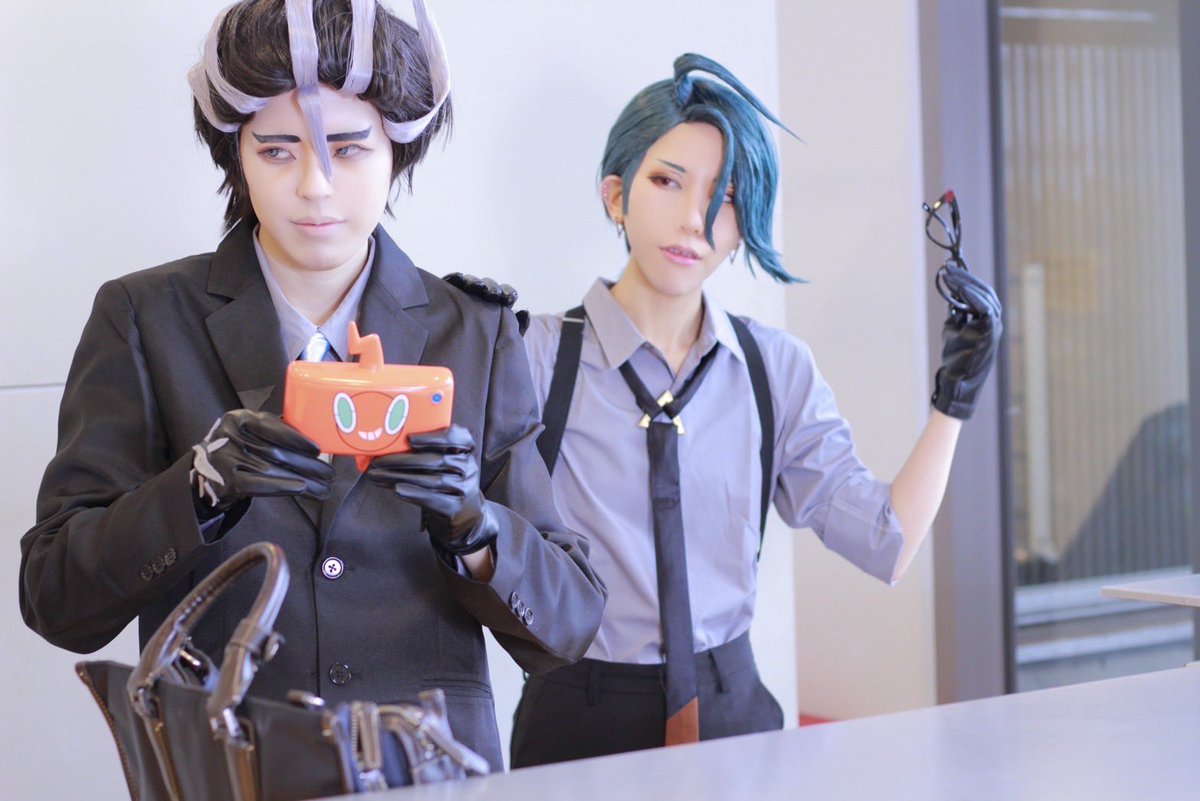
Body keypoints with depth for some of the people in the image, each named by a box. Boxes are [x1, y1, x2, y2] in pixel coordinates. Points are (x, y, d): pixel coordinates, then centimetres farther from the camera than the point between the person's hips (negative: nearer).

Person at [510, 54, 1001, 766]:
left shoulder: (779, 371, 7)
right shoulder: (540, 356, -5)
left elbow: (886, 547, 3)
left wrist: (955, 397, -1)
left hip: (733, 708, 3)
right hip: (580, 725, -3)